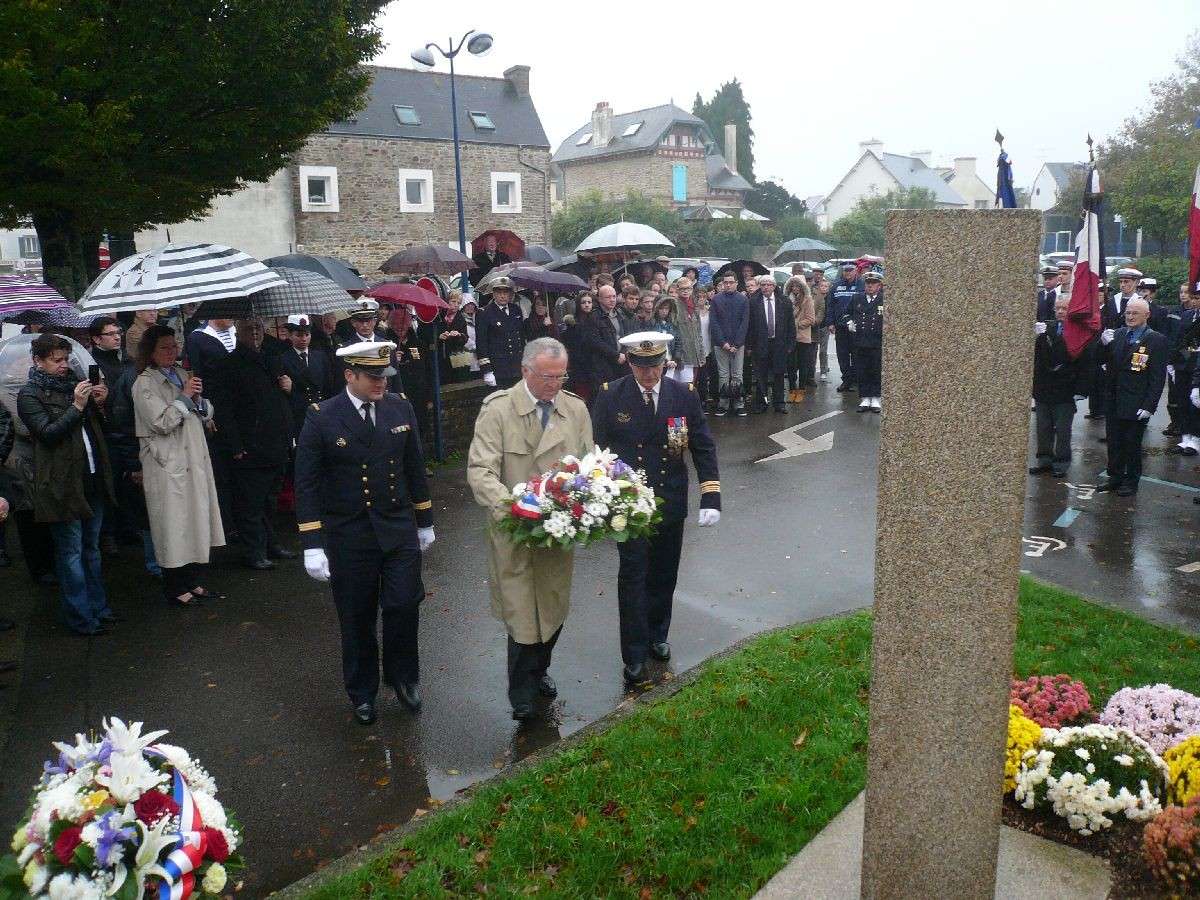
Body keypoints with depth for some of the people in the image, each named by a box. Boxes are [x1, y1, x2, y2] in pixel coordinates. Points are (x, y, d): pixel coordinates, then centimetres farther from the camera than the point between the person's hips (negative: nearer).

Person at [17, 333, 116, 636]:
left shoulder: (73, 385, 15)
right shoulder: (29, 394, -3)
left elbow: (95, 428, 20)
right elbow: (47, 432, -15)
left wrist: (99, 404, 2)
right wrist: (77, 407, -20)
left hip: (92, 481, 7)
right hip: (63, 485, -6)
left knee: (91, 548, 15)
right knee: (71, 552, 0)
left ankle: (98, 607, 24)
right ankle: (81, 618, 7)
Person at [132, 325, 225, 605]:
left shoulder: (182, 375, 13)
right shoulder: (145, 383, -8)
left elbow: (206, 417, 14)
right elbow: (162, 423, -16)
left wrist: (198, 398, -4)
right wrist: (185, 396, -12)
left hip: (195, 459, 7)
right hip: (167, 464, -7)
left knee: (196, 519, 11)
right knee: (173, 524, -1)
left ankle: (191, 582, 23)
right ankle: (174, 589, 10)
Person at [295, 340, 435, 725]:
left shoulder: (401, 408, -1)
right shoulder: (321, 419, -11)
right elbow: (307, 485, -9)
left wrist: (425, 522, 13)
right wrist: (313, 545, -12)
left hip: (399, 529, 2)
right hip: (349, 535, -2)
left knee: (404, 605, 0)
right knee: (357, 620, 11)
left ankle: (402, 675, 28)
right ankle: (363, 692, 33)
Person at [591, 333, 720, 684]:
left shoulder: (684, 395, -4)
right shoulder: (610, 396, -8)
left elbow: (704, 448, -1)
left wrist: (711, 498, -9)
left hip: (671, 503, 2)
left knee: (664, 575, 16)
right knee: (633, 576, 1)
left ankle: (657, 635, 38)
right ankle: (634, 657, 13)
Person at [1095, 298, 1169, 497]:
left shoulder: (1157, 340, -7)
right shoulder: (1117, 335, 6)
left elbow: (1158, 377, -9)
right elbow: (1110, 365, 5)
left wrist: (1149, 406, -15)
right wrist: (1105, 344, -12)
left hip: (1136, 404, -4)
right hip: (1114, 403, 4)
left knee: (1132, 444, 7)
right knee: (1114, 442, 13)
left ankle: (1131, 482, 21)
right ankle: (1115, 477, 28)